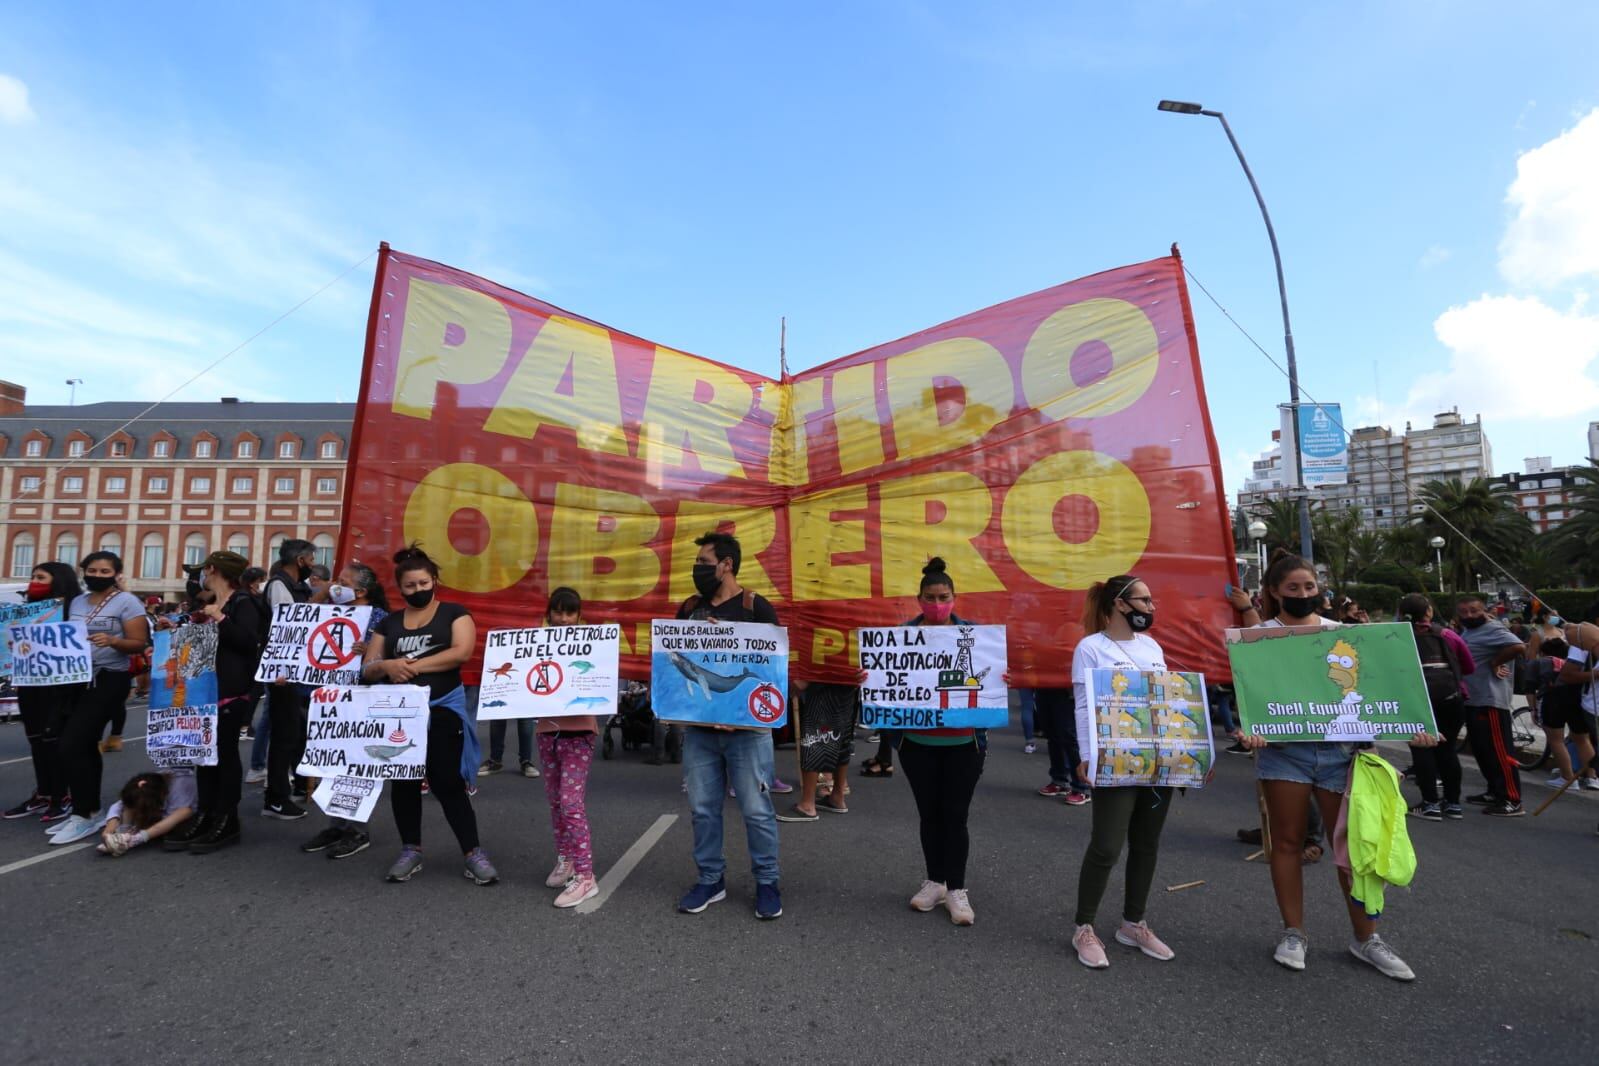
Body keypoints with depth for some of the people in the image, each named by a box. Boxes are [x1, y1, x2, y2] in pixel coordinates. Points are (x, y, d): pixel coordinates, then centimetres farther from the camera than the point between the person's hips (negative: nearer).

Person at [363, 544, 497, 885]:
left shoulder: (453, 613, 1)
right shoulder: (388, 623, 12)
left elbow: (462, 651, -14)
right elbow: (367, 668, 10)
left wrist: (414, 666, -15)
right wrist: (386, 665, -13)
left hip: (442, 710, -4)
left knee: (448, 782, -5)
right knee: (403, 781, 11)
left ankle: (474, 853, 3)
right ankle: (411, 851, 26)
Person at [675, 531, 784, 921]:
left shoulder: (756, 607, -6)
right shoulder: (689, 608, 8)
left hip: (746, 727, -4)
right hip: (698, 727, 5)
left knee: (756, 809, 4)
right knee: (702, 808, 13)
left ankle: (767, 882, 21)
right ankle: (711, 879, 29)